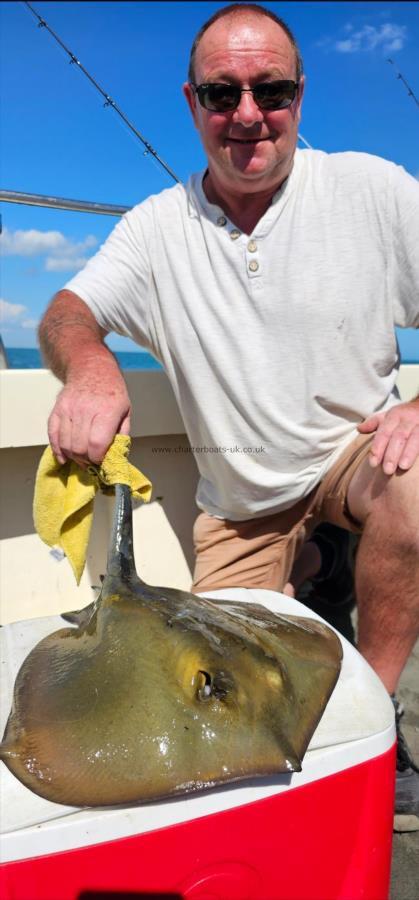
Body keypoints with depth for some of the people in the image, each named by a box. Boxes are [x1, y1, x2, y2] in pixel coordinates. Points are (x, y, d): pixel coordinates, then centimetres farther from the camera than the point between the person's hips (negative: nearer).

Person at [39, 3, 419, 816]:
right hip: (240, 500, 2)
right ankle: (304, 577, 26)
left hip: (353, 451, -1)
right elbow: (65, 313, -9)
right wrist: (89, 364, -34)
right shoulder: (157, 228, 0)